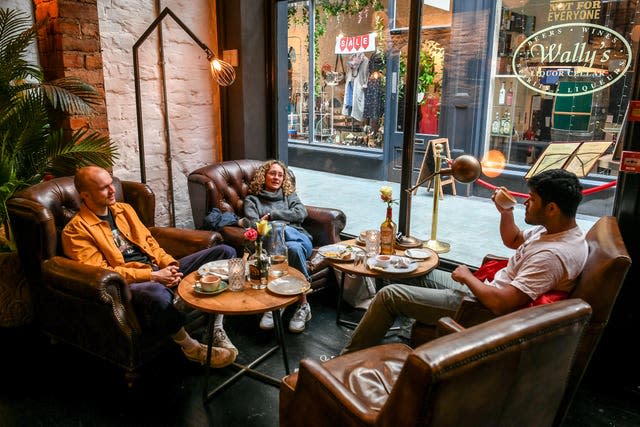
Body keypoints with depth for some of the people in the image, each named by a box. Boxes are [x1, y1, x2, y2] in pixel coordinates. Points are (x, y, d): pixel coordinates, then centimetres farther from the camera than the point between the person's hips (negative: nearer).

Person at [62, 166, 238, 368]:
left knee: (225, 251, -4)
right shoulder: (76, 230, -4)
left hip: (159, 270, 8)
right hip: (128, 283, -7)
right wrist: (152, 276, -20)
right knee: (157, 294, -46)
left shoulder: (124, 209, 18)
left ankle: (216, 329, -10)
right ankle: (190, 347, -16)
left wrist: (169, 263, -3)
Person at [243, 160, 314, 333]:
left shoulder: (289, 194, 29)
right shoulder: (252, 200, 22)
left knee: (293, 247, -38)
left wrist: (272, 215, 2)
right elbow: (253, 224, 3)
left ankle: (303, 305, -32)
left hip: (298, 237, 2)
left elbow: (301, 213, 8)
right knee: (292, 248, -40)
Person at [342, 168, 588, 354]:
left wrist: (467, 276, -18)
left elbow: (501, 303, -35)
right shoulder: (554, 229, 0)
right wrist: (506, 212, 1)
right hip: (487, 289, 11)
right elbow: (514, 241, 20)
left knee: (389, 295, -7)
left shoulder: (553, 254, -30)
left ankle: (347, 359, 10)